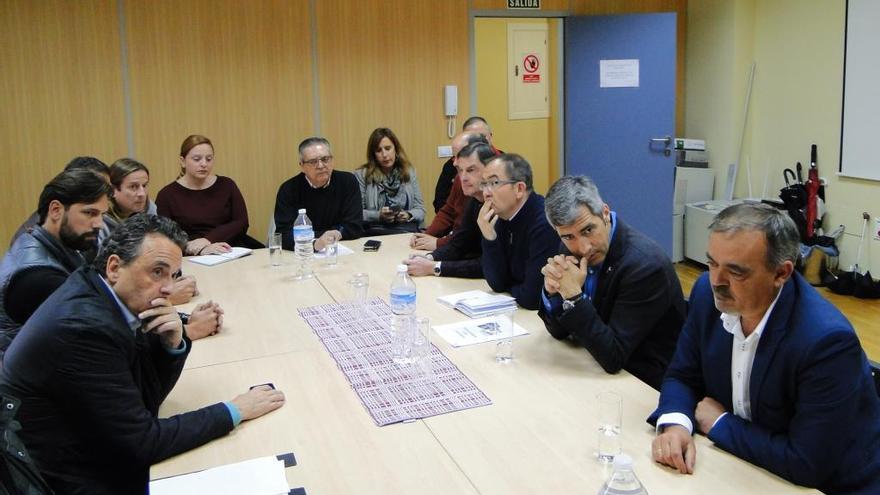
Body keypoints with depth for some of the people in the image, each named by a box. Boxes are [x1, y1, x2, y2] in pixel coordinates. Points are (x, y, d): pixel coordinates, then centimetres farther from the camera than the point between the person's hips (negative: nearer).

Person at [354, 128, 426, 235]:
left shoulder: (409, 172, 15)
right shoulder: (361, 175, 5)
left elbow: (420, 210, 14)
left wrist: (408, 215, -8)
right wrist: (378, 215, -15)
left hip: (408, 230, 3)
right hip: (376, 230, -3)